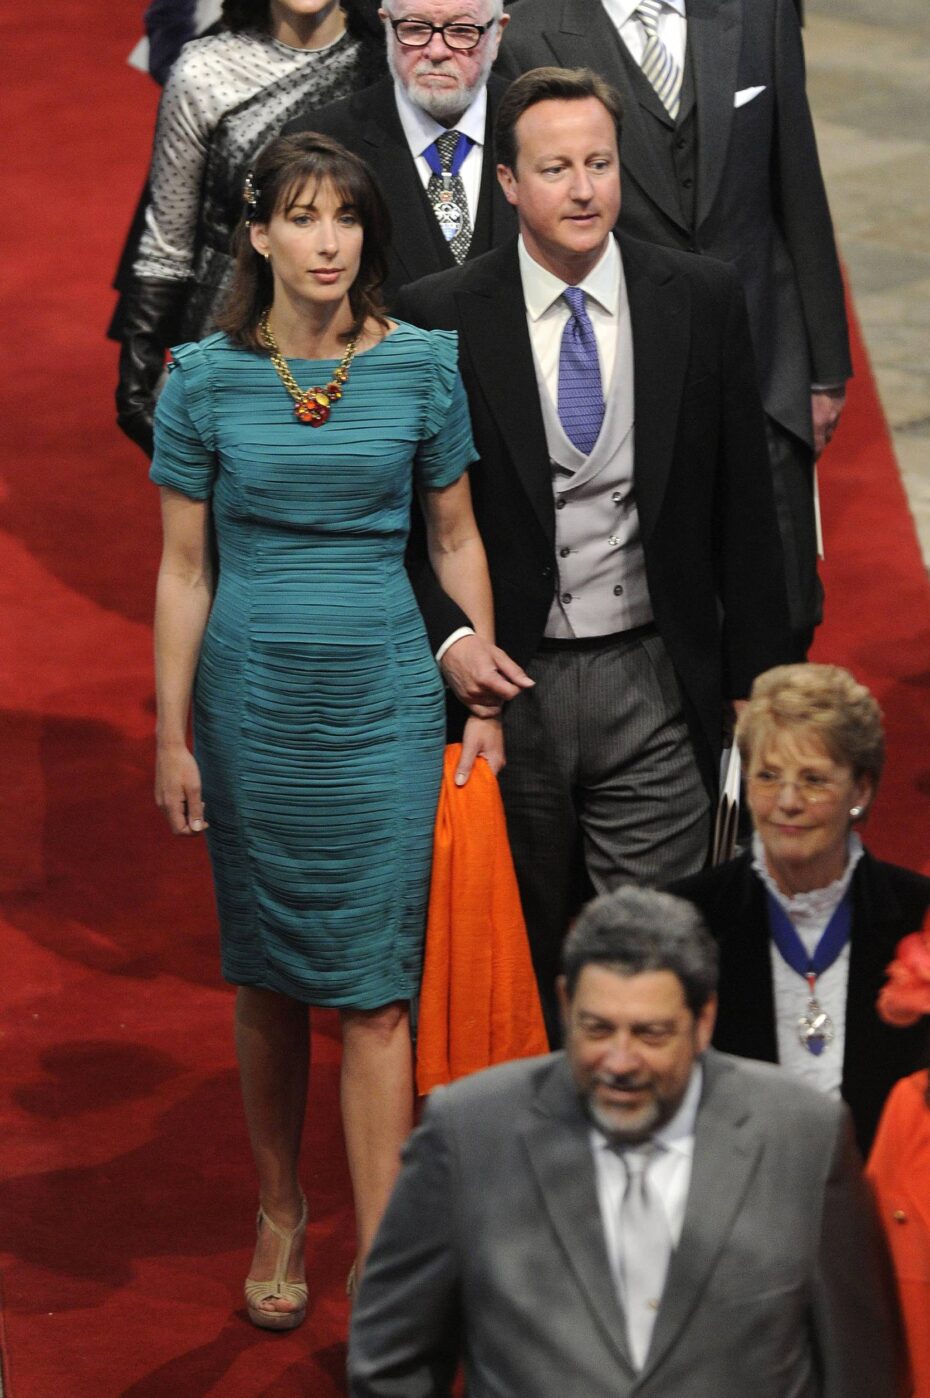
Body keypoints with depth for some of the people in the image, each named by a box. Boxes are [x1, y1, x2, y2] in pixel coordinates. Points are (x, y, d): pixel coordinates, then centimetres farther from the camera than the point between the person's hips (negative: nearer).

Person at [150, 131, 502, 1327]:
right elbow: (184, 569, 2)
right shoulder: (205, 379, -2)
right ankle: (280, 1214, 28)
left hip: (383, 699, -1)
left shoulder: (422, 366, -1)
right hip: (251, 700, 1)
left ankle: (381, 1269, -1)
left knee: (375, 990, -3)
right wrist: (172, 737, 2)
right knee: (266, 978, 11)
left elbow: (455, 538, 8)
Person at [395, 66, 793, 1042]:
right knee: (525, 957, 11)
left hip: (652, 679, 1)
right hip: (506, 691, 0)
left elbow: (743, 510, 5)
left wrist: (757, 682, 5)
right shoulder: (438, 319, -5)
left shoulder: (701, 302, 0)